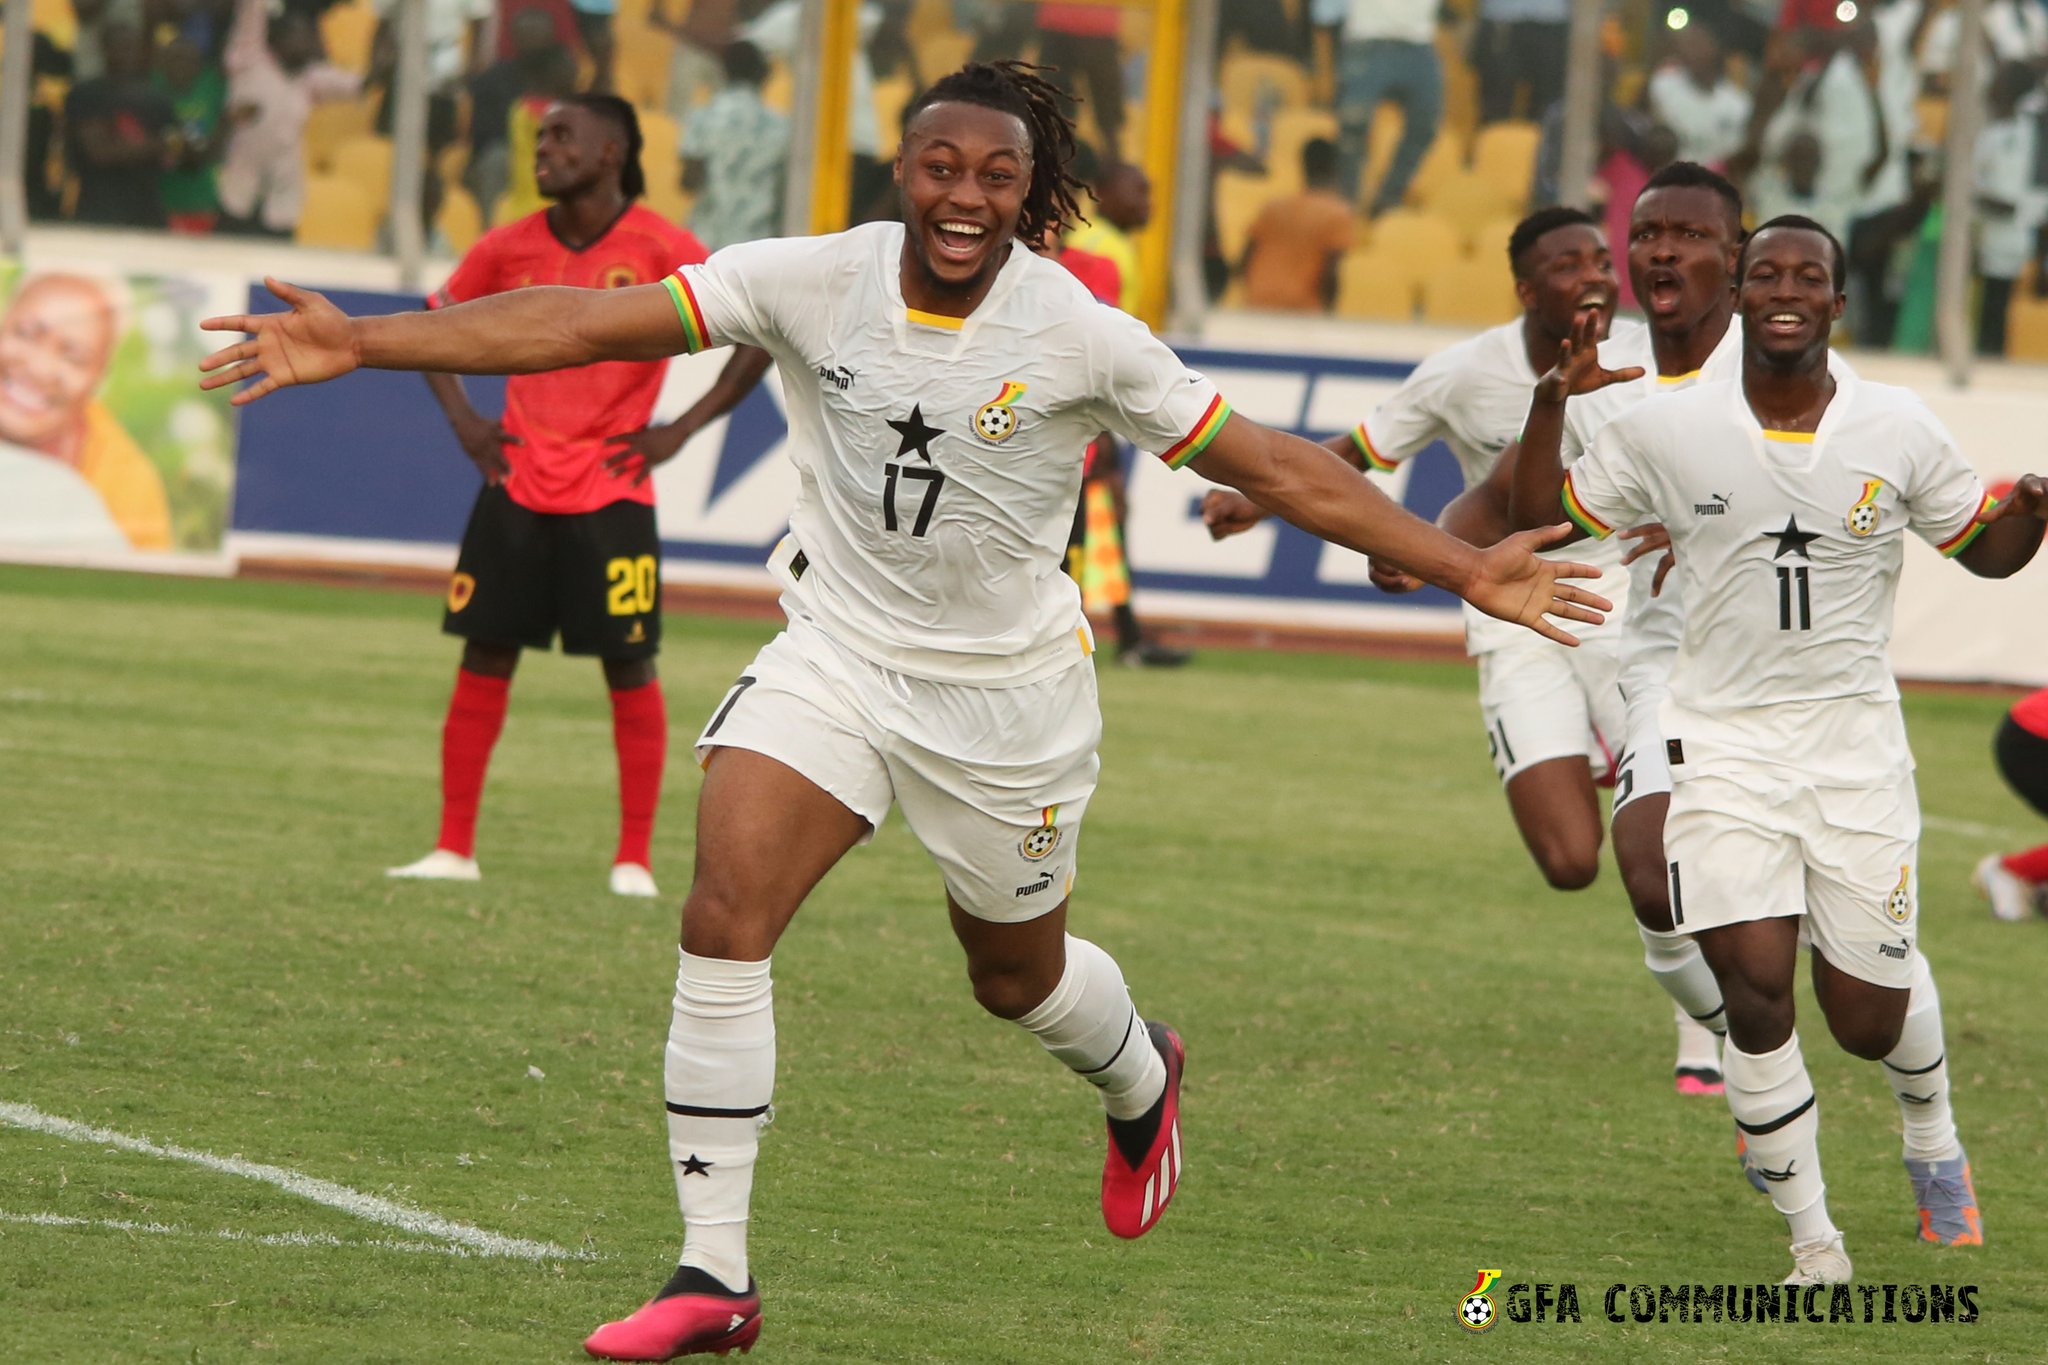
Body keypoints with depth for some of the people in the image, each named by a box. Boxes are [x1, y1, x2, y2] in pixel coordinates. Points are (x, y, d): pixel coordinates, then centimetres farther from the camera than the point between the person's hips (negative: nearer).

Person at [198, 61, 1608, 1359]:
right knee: (725, 917, -18)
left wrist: (1466, 570, -14)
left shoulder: (1081, 336, -16)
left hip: (1011, 688, -1)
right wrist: (360, 342, -26)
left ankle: (1140, 1078, 55)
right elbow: (582, 321, -18)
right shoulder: (817, 281, -14)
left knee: (1018, 974, 16)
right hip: (839, 650, 1)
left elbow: (1278, 467, -9)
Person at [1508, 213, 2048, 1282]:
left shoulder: (1899, 431, -2)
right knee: (1754, 987, -15)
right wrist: (1548, 408, -11)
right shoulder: (1664, 431, -3)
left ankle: (1932, 1138, 39)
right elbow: (1542, 519, 5)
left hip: (1855, 740, 1)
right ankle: (1810, 1237, -1)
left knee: (1868, 1015, 3)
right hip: (1724, 740, 0)